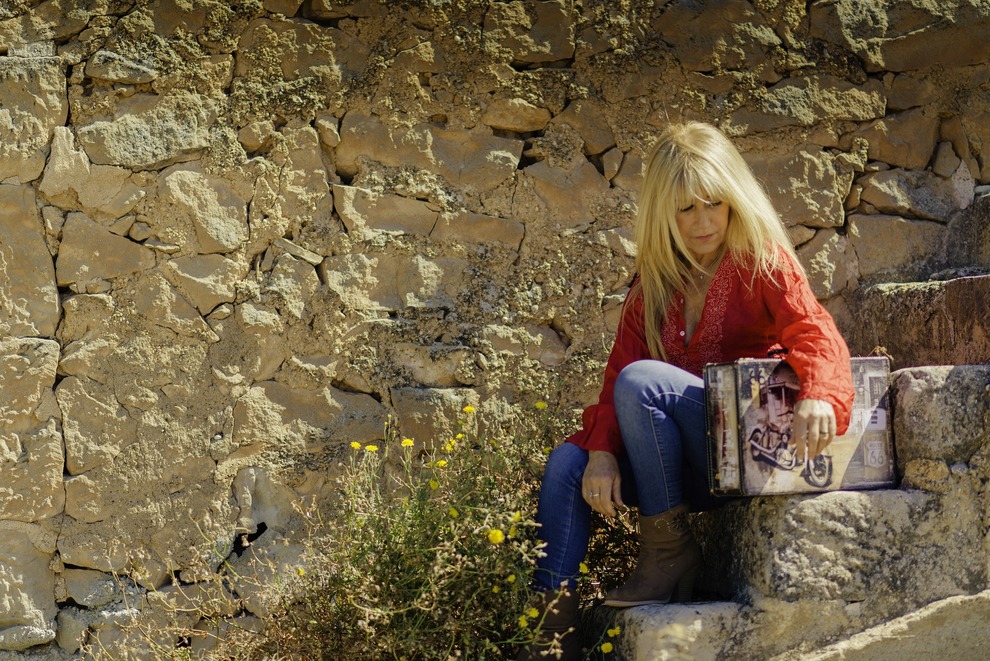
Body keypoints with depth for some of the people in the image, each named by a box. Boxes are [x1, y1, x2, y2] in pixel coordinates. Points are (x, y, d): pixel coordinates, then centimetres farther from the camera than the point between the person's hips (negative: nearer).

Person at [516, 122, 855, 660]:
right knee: (567, 462, -15)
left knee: (643, 381, -27)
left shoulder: (762, 262, -4)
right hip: (686, 469, 6)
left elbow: (813, 331, -21)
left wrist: (818, 395, -44)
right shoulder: (654, 279, 10)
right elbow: (618, 369, 2)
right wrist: (603, 451, -16)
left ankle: (668, 550, -17)